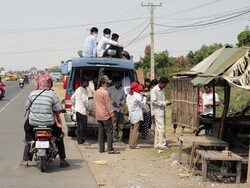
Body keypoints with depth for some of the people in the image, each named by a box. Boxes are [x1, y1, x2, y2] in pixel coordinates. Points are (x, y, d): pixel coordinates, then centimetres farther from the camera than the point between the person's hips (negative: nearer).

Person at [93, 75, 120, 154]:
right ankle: (110, 149, -6)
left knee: (100, 132, 9)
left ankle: (101, 149, 10)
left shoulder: (95, 92, 11)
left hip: (98, 116, 7)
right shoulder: (105, 92, -13)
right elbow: (108, 105, -14)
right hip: (106, 116, -7)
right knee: (109, 132, -4)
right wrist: (112, 116, -10)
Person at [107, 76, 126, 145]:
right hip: (113, 108, -5)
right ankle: (114, 139, -10)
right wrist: (112, 102, -13)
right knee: (114, 125, -14)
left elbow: (124, 99, 18)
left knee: (120, 125, 6)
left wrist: (121, 103, -3)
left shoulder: (122, 90, 13)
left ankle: (120, 140, 12)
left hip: (120, 109, 5)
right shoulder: (110, 89, 0)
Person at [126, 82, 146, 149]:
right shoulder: (138, 96, -15)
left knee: (132, 129, 15)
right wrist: (144, 98, 6)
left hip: (131, 114, 7)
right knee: (136, 130, -4)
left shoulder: (129, 95, 7)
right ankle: (134, 144, -4)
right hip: (137, 115, -7)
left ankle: (130, 144, 18)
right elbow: (142, 105, -8)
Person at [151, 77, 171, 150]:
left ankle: (157, 144, 16)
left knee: (158, 128, 11)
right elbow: (154, 101, -16)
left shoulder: (163, 90, 13)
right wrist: (164, 103, -16)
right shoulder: (154, 90, -11)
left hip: (162, 111, 8)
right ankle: (162, 144, -8)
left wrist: (166, 102, 3)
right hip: (157, 111, -8)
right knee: (161, 128, -10)